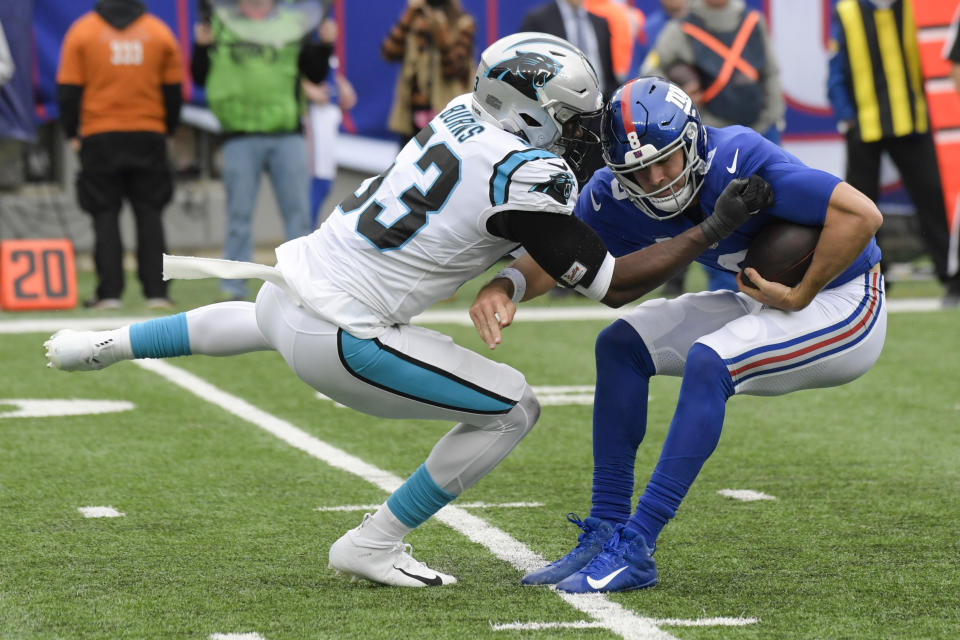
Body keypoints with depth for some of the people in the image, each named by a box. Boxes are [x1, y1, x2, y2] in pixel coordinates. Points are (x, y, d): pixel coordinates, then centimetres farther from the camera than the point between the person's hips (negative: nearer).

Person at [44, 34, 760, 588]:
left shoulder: (463, 114, 2)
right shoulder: (527, 176, -20)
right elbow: (611, 284, -13)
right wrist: (711, 232, -8)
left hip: (293, 277, 8)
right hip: (338, 340, -8)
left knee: (266, 319, 45)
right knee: (512, 410, -1)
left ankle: (104, 345, 57)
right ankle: (374, 546, 8)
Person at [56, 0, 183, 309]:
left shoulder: (81, 31, -1)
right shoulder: (159, 32, 3)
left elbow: (68, 90, -1)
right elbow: (173, 90, 7)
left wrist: (72, 134, 8)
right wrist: (167, 130, 18)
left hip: (99, 137, -1)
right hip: (149, 136, 1)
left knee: (105, 215, 3)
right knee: (150, 214, 6)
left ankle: (110, 292, -2)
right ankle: (156, 291, 2)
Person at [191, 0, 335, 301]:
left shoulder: (292, 26, 12)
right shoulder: (220, 25, 9)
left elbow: (316, 74, 12)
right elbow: (200, 77, 7)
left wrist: (325, 44, -3)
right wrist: (202, 47, -8)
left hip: (287, 136, 1)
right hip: (240, 137, -1)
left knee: (298, 212, 1)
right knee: (239, 215, 0)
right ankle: (234, 290, 4)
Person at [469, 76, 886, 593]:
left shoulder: (737, 161, -31)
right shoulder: (616, 197, -11)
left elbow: (862, 214, -33)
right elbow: (551, 257, -10)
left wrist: (800, 296, -27)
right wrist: (503, 286, -31)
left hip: (845, 307, -8)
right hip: (768, 301, 8)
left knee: (708, 360, -28)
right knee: (621, 346, 0)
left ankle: (635, 550, -26)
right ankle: (607, 530, 1)